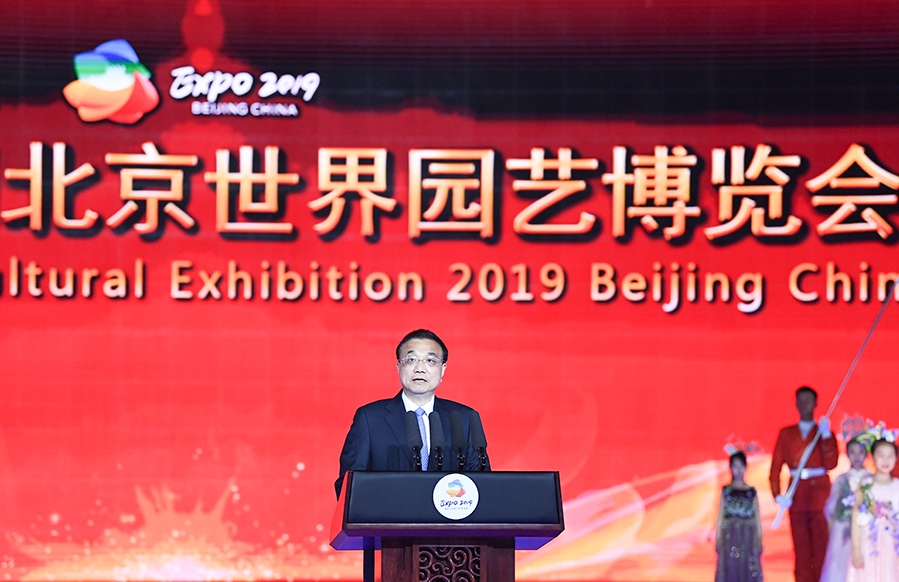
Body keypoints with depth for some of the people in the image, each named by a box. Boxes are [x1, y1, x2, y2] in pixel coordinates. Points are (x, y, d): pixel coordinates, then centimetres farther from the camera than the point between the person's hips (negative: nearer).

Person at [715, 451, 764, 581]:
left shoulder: (752, 492, 7)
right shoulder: (726, 491, 5)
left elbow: (757, 518, 8)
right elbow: (720, 517, 5)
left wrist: (759, 541, 3)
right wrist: (718, 539, 0)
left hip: (748, 537, 1)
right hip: (730, 537, -1)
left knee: (748, 571, -2)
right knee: (730, 571, -4)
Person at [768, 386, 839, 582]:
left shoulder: (825, 433, 7)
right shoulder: (786, 433, 11)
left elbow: (831, 464, -7)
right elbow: (775, 466, 4)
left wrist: (826, 436, -15)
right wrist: (777, 495, -9)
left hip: (820, 492, -2)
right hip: (796, 497, 2)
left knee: (821, 546, -4)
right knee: (801, 547, 2)